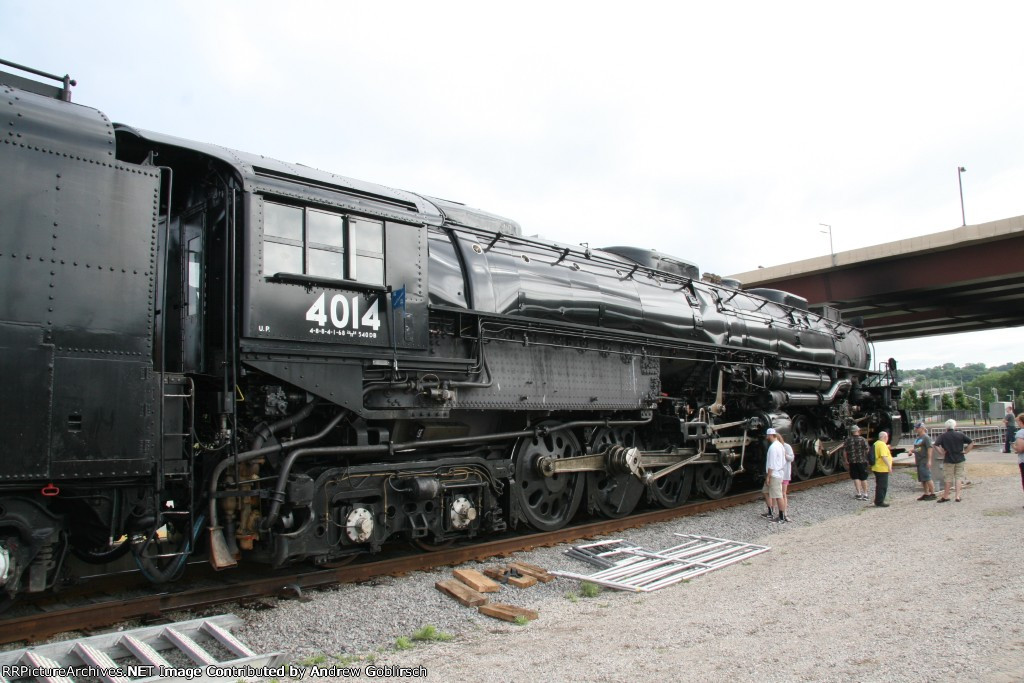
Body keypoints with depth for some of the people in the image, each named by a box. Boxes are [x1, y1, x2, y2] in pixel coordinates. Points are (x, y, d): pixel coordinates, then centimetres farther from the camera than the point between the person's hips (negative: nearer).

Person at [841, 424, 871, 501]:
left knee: (856, 478, 7)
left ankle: (859, 494, 2)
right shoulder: (863, 439, -6)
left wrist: (846, 461, 10)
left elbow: (844, 452, 0)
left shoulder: (847, 440, -2)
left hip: (852, 462, 0)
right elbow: (867, 450, -6)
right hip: (862, 461, 0)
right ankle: (865, 494, 13)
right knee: (863, 478, 9)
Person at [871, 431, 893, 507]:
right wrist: (889, 466, -24)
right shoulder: (882, 445, -18)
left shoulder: (876, 443, 13)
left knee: (879, 486, 16)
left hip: (876, 468, 10)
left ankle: (878, 501, 21)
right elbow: (883, 456, -26)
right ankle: (880, 502, -1)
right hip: (882, 469, -10)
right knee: (882, 486, -4)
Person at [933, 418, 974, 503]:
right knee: (958, 477, 7)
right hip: (960, 459, 1)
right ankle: (958, 496, 4)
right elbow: (971, 442, -3)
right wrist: (966, 451, -1)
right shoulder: (960, 435, -1)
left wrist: (942, 453, -9)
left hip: (949, 459, -1)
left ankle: (945, 496, 13)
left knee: (948, 478, 6)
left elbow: (936, 445, -17)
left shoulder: (943, 436, -6)